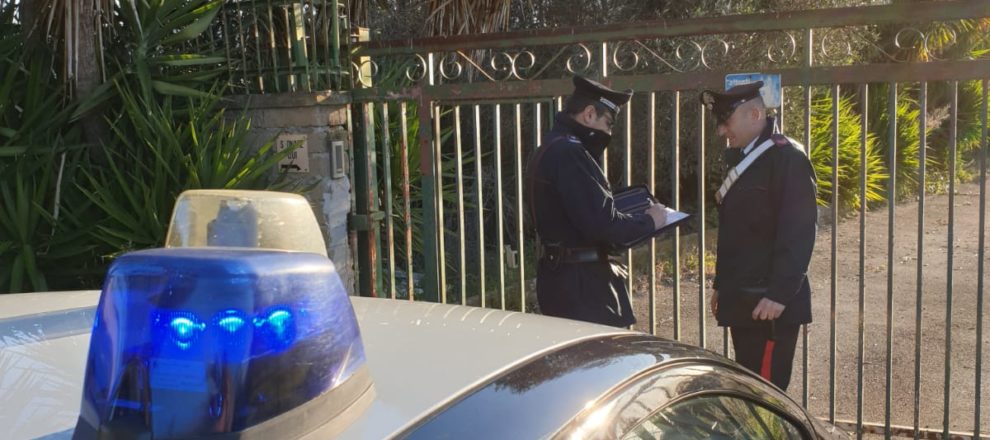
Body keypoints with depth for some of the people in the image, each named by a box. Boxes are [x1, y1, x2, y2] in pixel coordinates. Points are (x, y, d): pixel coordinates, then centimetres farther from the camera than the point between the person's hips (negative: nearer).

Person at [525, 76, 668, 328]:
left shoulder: (550, 149, 15)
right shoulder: (569, 152, -18)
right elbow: (600, 223, -24)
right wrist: (648, 221, -9)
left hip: (560, 275, 11)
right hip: (579, 282, -11)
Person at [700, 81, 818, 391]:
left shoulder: (788, 157, -11)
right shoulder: (741, 158, 15)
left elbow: (799, 231, -18)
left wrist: (779, 294, -21)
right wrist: (722, 284, 19)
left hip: (770, 304, -8)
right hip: (743, 301, 8)